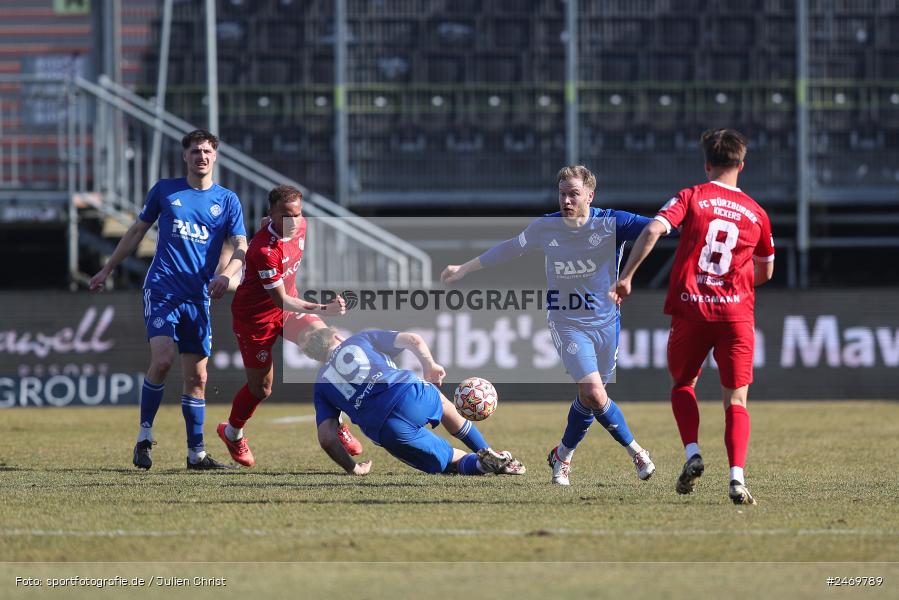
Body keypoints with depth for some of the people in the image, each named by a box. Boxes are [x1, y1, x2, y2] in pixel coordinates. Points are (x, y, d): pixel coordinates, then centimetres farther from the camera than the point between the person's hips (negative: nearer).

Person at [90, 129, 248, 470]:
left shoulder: (227, 200, 9)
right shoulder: (165, 191, 7)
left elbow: (241, 248, 2)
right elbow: (137, 231, 18)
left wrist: (226, 274, -19)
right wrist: (107, 269, 21)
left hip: (198, 298, 2)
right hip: (161, 289, -2)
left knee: (196, 376, 3)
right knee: (162, 359, -21)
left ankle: (196, 453, 10)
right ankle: (144, 434, -8)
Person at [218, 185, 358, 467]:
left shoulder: (300, 226, -10)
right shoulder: (265, 250, -34)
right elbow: (281, 300, -31)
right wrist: (323, 309, -39)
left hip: (287, 307, 6)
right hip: (255, 316, -6)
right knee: (260, 388, 5)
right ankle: (232, 433, 37)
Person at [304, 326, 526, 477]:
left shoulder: (321, 386, 21)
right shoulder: (363, 339, 21)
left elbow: (326, 439, 8)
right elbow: (414, 340, 9)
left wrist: (353, 468, 20)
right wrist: (430, 366, 26)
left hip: (385, 431, 0)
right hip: (411, 395, 0)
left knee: (450, 461, 19)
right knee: (443, 404, 38)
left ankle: (481, 462, -13)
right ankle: (490, 455, 32)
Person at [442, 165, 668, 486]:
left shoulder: (611, 223, -11)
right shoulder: (545, 227, -3)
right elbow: (510, 248, 13)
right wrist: (464, 268, 21)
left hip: (605, 323, 1)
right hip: (567, 324, -1)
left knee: (589, 398, 8)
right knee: (594, 394, -18)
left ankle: (562, 456, 33)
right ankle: (635, 450, 2)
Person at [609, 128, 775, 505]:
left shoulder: (691, 198, 2)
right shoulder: (756, 213, 9)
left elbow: (653, 230, -15)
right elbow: (765, 272, 22)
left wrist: (626, 277, -11)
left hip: (690, 309, -1)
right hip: (737, 312, 1)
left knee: (683, 385, 22)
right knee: (735, 401, 2)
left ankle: (692, 455, 2)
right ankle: (737, 477, -17)